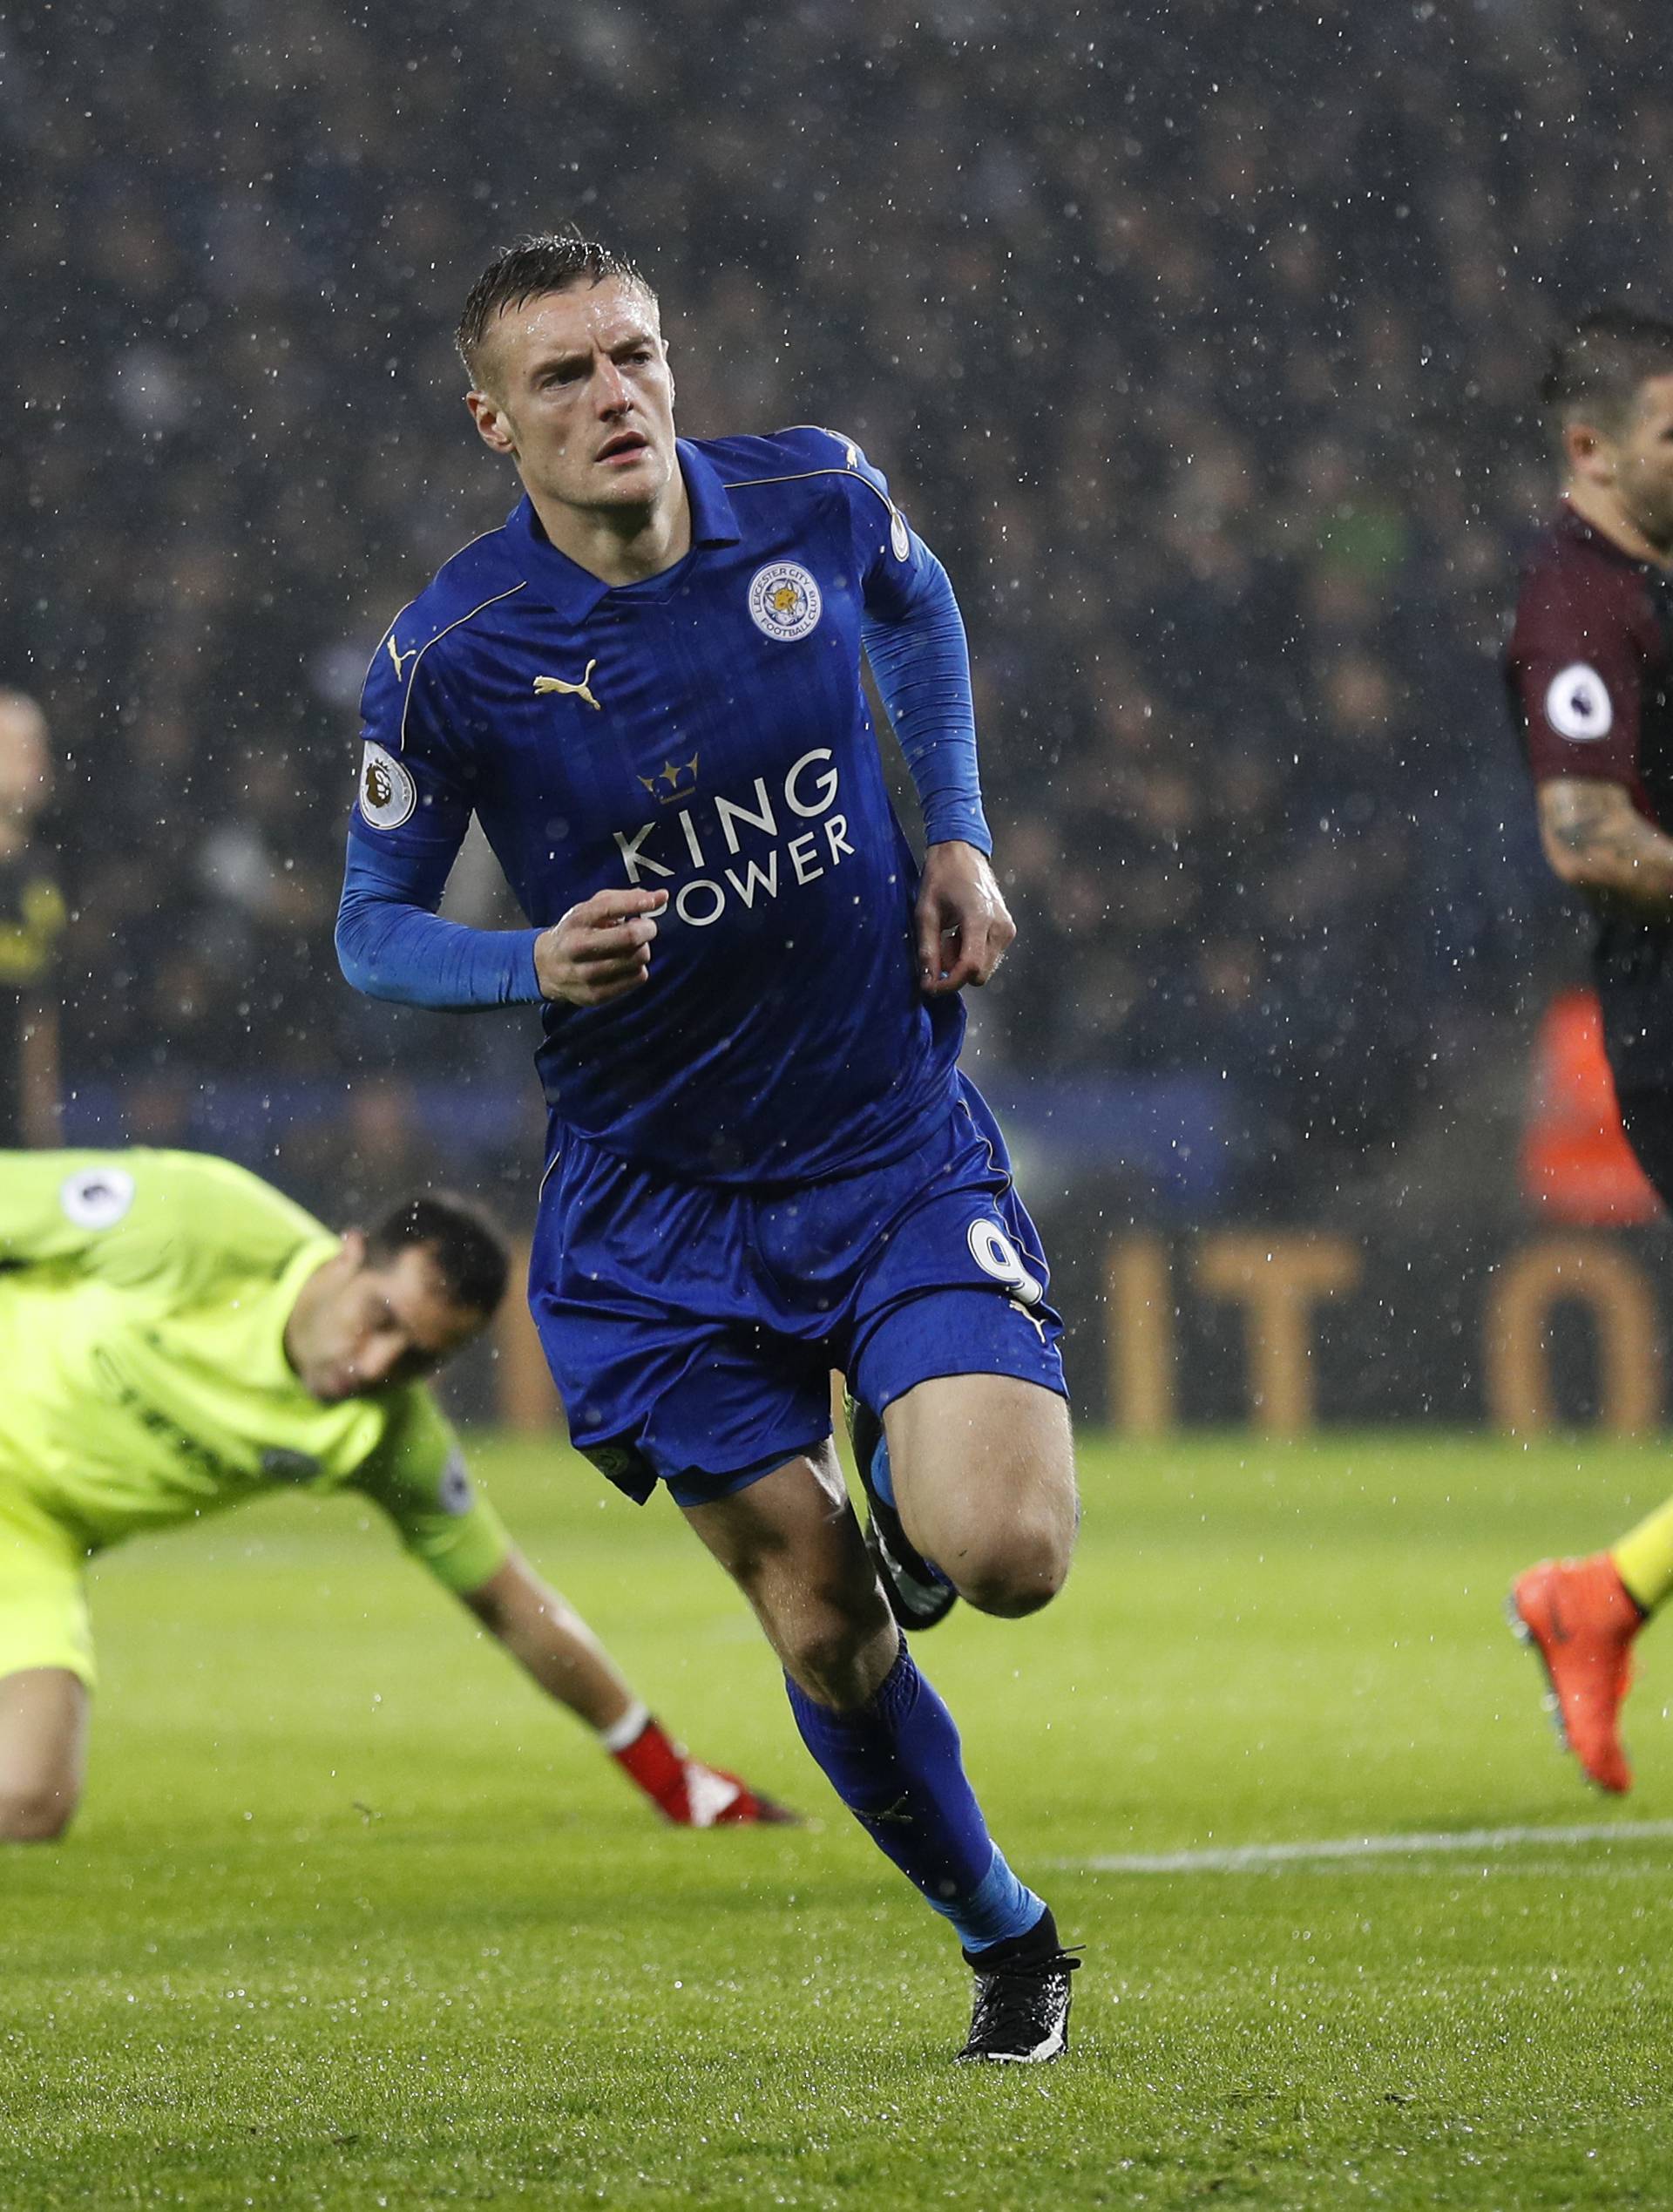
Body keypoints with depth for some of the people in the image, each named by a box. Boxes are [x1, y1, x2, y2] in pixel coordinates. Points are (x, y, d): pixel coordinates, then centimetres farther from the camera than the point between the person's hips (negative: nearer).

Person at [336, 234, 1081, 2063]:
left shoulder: (815, 501, -7)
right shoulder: (447, 658, -15)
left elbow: (918, 604, 18)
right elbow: (373, 927, -1)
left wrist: (958, 839, 6)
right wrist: (537, 966, -21)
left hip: (897, 1146, 1)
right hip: (655, 1201, -1)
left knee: (1003, 1550, -18)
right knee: (821, 1627, 2)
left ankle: (916, 1482, 19)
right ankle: (1005, 1941, 28)